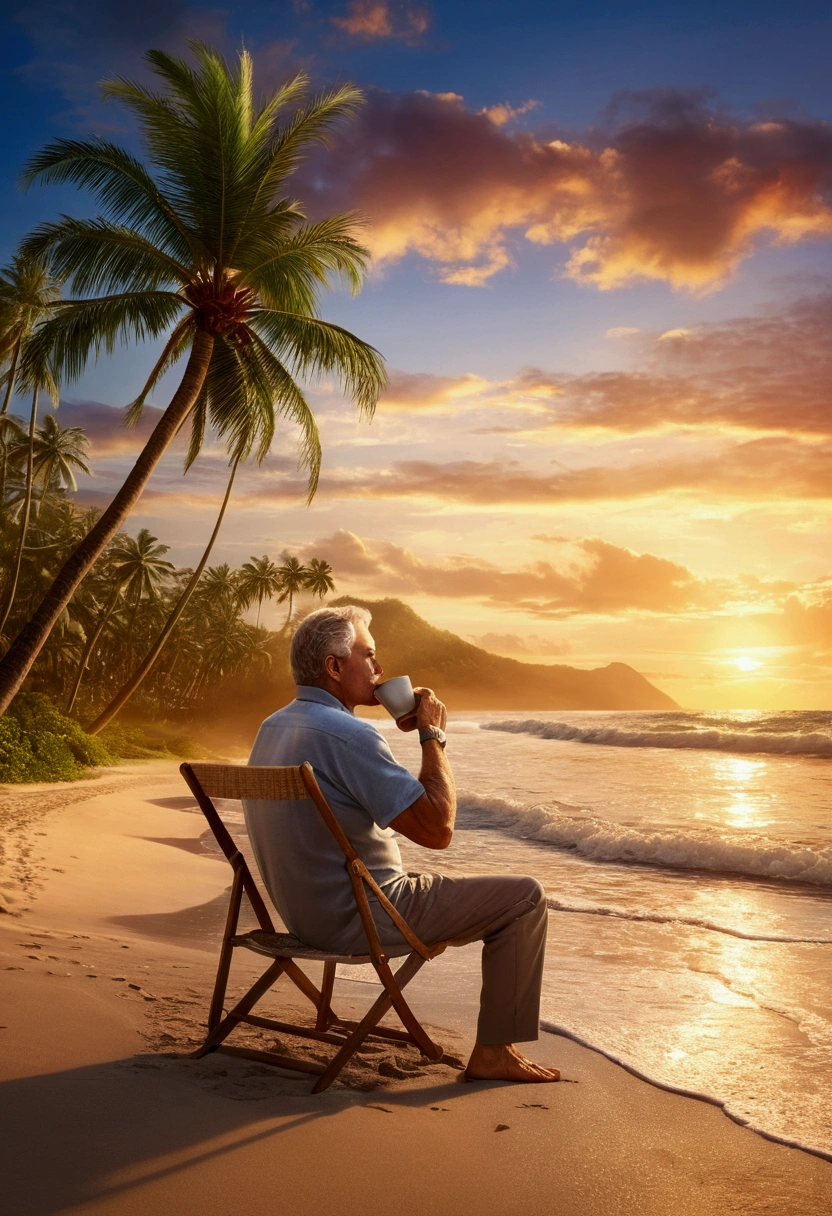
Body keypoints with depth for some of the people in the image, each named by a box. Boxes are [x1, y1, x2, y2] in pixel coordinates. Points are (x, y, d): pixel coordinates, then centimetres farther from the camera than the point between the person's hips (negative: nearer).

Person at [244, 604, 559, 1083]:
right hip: (362, 918, -10)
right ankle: (494, 1053, 5)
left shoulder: (273, 728, 6)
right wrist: (433, 735, -14)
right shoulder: (349, 735, -25)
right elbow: (437, 829, -24)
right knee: (525, 897, -2)